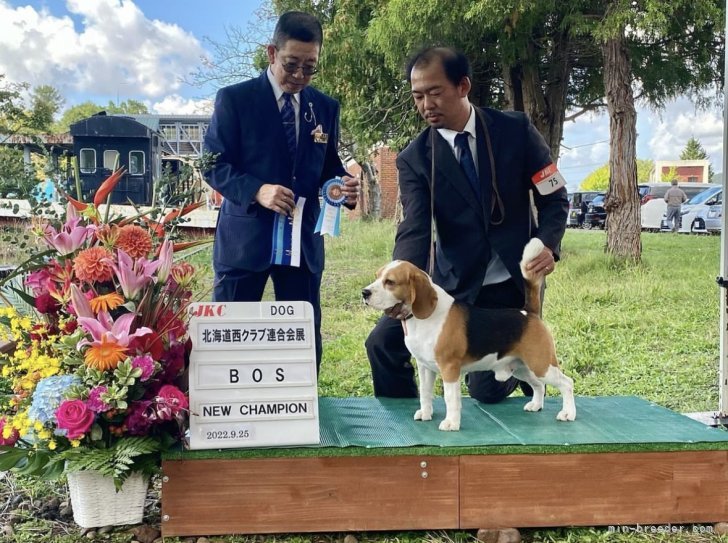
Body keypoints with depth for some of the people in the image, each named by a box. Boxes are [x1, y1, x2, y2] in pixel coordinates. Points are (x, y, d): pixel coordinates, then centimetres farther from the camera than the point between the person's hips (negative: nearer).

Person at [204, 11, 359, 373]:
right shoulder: (234, 99, -3)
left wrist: (343, 185, -9)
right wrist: (257, 191, -23)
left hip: (303, 240, 4)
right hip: (244, 238, -3)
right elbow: (214, 165, -6)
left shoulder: (325, 108, 9)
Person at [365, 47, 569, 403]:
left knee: (486, 391, -4)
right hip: (453, 285, 1)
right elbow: (414, 230, -18)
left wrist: (547, 244, -20)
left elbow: (554, 199, 0)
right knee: (383, 342, -15)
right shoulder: (414, 159, -7)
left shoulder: (516, 131, -6)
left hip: (512, 284, -1)